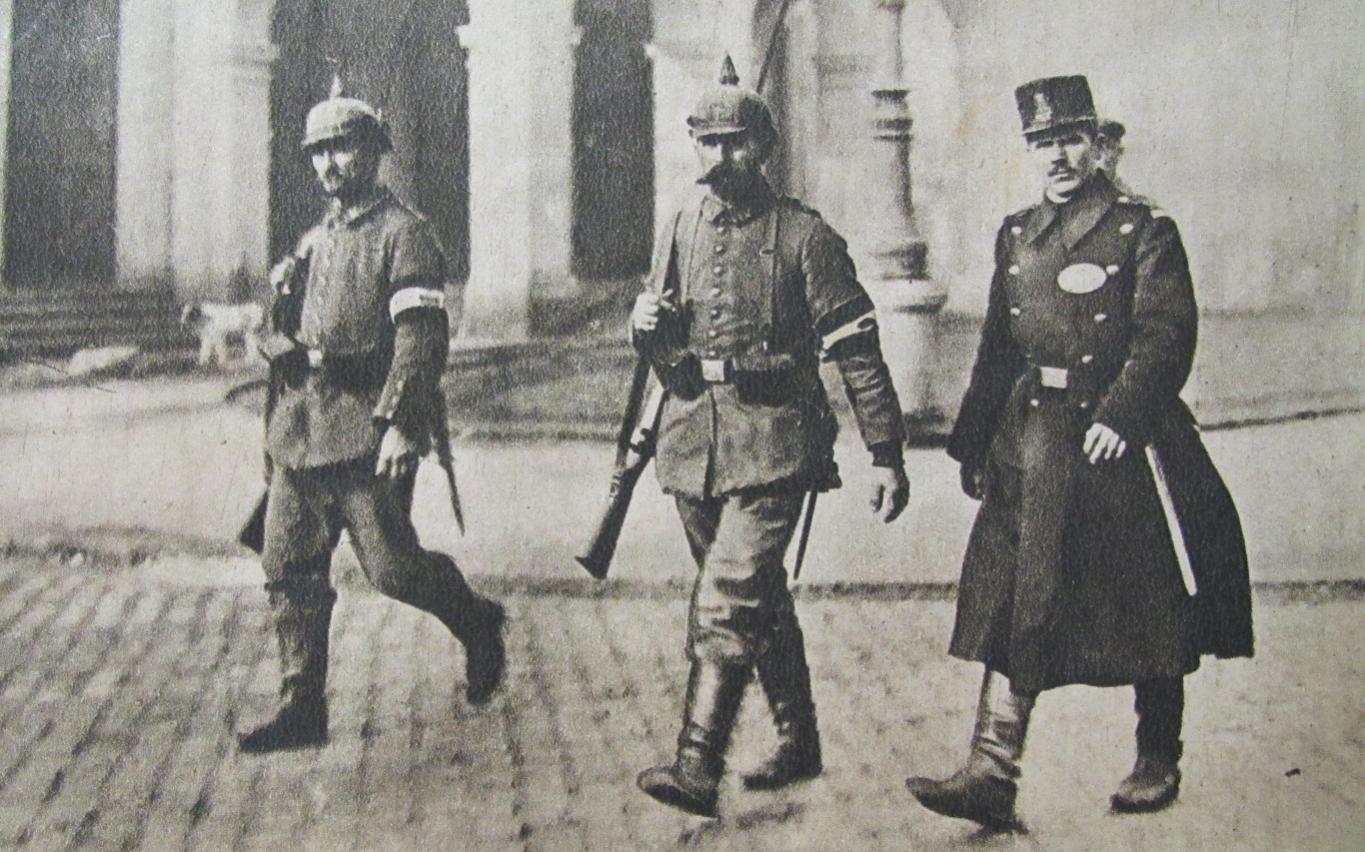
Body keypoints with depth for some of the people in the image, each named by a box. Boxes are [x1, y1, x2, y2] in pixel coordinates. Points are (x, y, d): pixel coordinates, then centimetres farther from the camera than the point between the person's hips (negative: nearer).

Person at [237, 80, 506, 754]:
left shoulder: (403, 233, -6)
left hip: (368, 430, -7)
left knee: (391, 567, -4)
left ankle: (477, 624, 23)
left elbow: (422, 335, -16)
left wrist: (400, 422, -24)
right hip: (299, 432, 8)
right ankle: (302, 708, 13)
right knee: (288, 568, 5)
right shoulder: (312, 242, 19)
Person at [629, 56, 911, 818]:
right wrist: (647, 327, -5)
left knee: (726, 604, -16)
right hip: (693, 441, 6)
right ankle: (800, 745, 29)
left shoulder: (804, 236, -5)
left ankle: (699, 768, -15)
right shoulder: (678, 232, 11)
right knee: (760, 599, 16)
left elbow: (857, 349, -4)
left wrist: (887, 454, -6)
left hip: (772, 445, -6)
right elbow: (663, 353, 20)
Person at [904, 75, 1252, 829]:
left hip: (1123, 441, -4)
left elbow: (1167, 337, -13)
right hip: (1031, 442, 4)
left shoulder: (1143, 230, -4)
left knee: (1150, 619, 7)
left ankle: (1158, 766, 25)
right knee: (1012, 606, -2)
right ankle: (990, 775, -2)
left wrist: (1120, 414, -27)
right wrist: (973, 446, 14)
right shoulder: (1015, 236, 12)